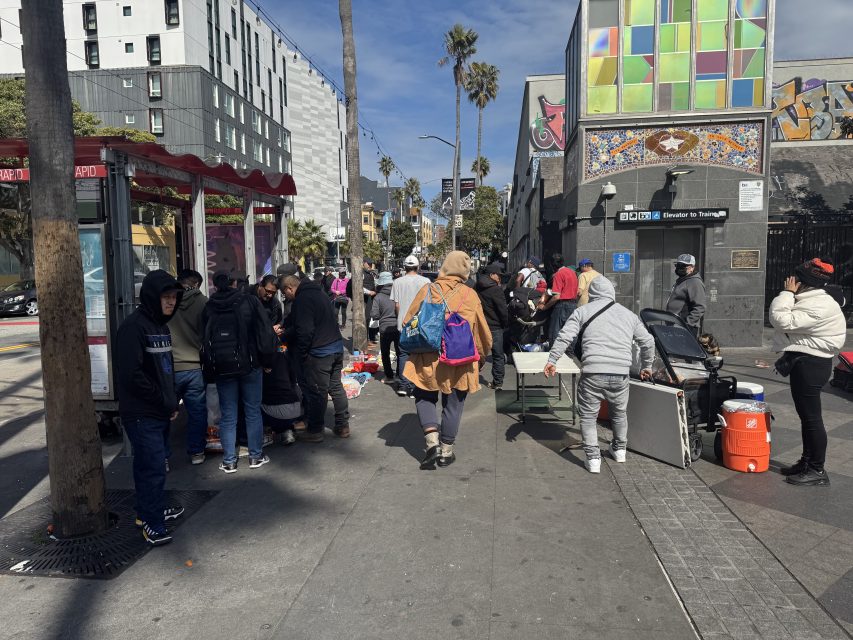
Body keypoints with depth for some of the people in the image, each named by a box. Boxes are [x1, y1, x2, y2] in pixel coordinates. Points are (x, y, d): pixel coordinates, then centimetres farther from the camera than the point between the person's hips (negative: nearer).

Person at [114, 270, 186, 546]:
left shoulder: (161, 325, 13)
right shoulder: (134, 326, -16)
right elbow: (131, 375, -21)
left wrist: (172, 401, 9)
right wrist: (165, 401, -14)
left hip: (160, 412, 9)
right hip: (142, 414, -9)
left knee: (148, 464, 20)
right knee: (153, 468, -4)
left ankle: (149, 510, 33)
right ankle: (152, 523, 9)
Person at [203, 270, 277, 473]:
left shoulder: (208, 308, 0)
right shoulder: (250, 301, -7)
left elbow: (205, 340, 6)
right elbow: (265, 333, -8)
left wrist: (211, 369, 14)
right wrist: (266, 360, 1)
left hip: (221, 368, 2)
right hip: (249, 365, -2)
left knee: (228, 416, 9)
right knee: (253, 412, 10)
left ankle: (229, 461, 13)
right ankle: (256, 456, 17)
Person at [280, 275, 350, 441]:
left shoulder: (302, 299, -14)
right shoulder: (318, 293, 15)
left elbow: (304, 331, -22)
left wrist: (301, 355, -11)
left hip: (318, 352, -9)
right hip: (336, 346, 9)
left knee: (317, 392, 1)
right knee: (336, 387, 16)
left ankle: (315, 431, 12)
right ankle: (342, 426, 23)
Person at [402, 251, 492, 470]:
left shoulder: (427, 291, -5)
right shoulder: (470, 295, -6)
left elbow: (408, 324, 0)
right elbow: (481, 331, 0)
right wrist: (481, 354, 17)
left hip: (428, 358, 0)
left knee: (425, 398, 19)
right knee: (453, 405, 13)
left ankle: (433, 441, 3)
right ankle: (446, 451, 21)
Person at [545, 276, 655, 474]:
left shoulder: (583, 311, 8)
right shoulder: (629, 314, 17)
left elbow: (565, 336, -3)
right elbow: (648, 342, 23)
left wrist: (552, 359, 0)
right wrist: (646, 366, 36)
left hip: (592, 372, -3)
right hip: (620, 374, 3)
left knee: (588, 415, 11)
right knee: (620, 413, 25)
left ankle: (593, 458, 9)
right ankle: (619, 450, 42)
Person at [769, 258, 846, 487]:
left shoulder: (818, 306, -22)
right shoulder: (809, 300, 13)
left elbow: (782, 321, -29)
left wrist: (787, 293, -19)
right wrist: (787, 357, 18)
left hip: (810, 364, -11)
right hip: (804, 361, 11)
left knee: (811, 416, -3)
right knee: (806, 415, 17)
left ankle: (817, 471, 6)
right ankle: (807, 461, 29)